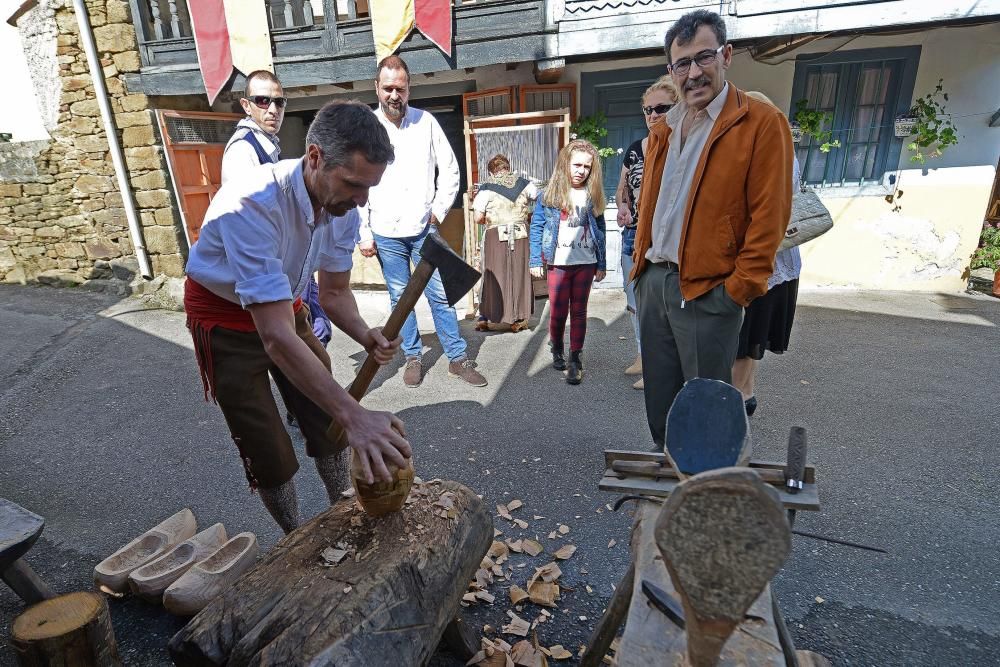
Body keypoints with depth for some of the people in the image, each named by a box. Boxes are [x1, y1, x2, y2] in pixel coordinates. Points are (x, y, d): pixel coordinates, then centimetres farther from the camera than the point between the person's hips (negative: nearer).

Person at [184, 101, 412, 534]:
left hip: (283, 306, 6)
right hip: (226, 319, -5)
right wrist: (354, 417, -49)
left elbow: (334, 292, -5)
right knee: (269, 455, 0)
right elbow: (277, 337, -43)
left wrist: (365, 335, -27)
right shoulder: (253, 206, -38)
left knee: (327, 425, 8)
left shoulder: (344, 208, -17)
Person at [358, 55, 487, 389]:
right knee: (400, 298, 8)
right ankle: (413, 358, 22)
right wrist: (363, 234, -2)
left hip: (424, 228, 0)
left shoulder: (426, 122, 2)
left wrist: (439, 210, -1)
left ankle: (458, 358, 12)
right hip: (386, 233, 0)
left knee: (440, 295, 3)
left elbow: (449, 169, 7)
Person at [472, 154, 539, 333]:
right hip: (521, 236, 2)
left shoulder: (486, 188, -3)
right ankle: (518, 320, 15)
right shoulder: (524, 184, 5)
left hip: (495, 237, -2)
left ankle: (483, 318, 11)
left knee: (492, 275, 9)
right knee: (520, 275, 10)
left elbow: (478, 218, -7)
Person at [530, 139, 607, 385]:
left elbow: (600, 231, 9)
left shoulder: (593, 196, 5)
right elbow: (536, 227, 1)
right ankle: (556, 350, 29)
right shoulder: (549, 194, -1)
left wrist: (601, 264, 8)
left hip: (586, 263, 2)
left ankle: (575, 360, 12)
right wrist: (535, 261, -3)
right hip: (558, 263, -1)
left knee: (579, 312, 5)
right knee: (558, 312, 4)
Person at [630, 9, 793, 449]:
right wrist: (641, 264, 13)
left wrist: (740, 287, -13)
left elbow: (769, 214, -10)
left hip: (708, 290, -6)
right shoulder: (664, 130, 15)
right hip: (652, 281, 6)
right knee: (659, 400, 16)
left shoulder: (763, 123, -5)